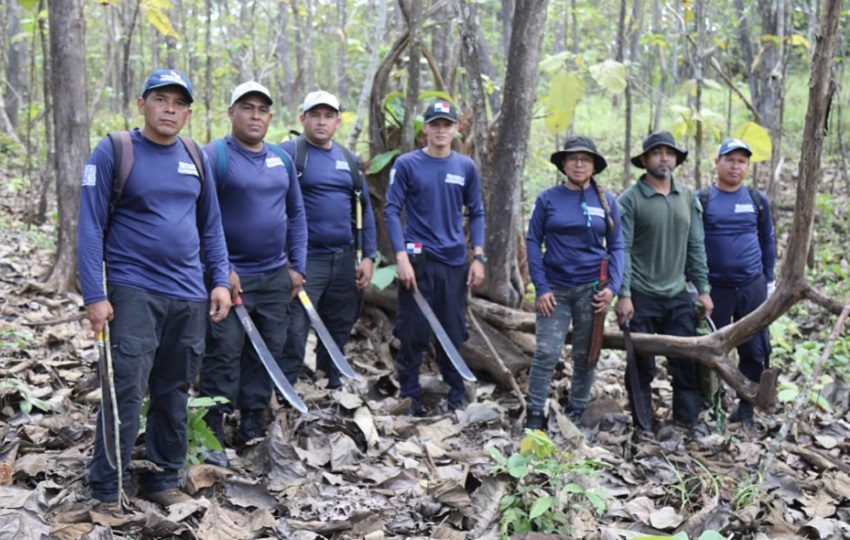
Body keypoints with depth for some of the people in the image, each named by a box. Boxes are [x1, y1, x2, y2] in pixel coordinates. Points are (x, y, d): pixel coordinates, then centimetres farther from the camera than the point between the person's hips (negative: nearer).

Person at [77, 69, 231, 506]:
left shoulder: (196, 157, 10)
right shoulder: (112, 152, -5)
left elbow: (211, 225, 16)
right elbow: (91, 228, -7)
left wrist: (220, 281, 8)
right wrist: (94, 296, -12)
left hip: (189, 296, 5)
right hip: (133, 292, -5)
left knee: (174, 393, 11)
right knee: (126, 392, -8)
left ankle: (163, 479, 24)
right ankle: (105, 494, 3)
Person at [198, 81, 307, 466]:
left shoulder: (281, 160, 12)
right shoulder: (214, 156, -7)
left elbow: (296, 214, 17)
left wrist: (297, 266, 10)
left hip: (275, 277, 6)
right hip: (230, 276, -6)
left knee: (267, 354, 11)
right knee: (223, 355, -5)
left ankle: (252, 427, 23)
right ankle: (212, 436, 4)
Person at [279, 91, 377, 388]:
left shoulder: (349, 159, 13)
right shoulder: (289, 152, -5)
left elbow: (365, 208, 15)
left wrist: (368, 256, 8)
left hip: (345, 260, 6)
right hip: (305, 260, -6)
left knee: (339, 331, 15)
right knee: (294, 334, -8)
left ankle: (332, 388, 29)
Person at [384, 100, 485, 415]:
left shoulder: (466, 167, 8)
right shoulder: (406, 164, -1)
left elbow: (476, 213, 11)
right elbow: (392, 211, -4)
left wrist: (478, 258, 2)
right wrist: (401, 257, -14)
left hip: (454, 261, 3)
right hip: (417, 260, -2)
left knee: (453, 332, 9)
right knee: (413, 333, 2)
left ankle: (456, 395, 22)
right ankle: (409, 396, 14)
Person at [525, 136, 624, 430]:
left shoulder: (607, 201, 5)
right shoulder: (548, 198, 1)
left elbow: (616, 246, 6)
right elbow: (533, 241, 1)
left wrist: (612, 287, -6)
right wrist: (541, 288, -7)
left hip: (592, 287, 2)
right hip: (555, 287, -1)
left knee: (585, 355, 9)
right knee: (546, 353, -8)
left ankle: (577, 413, 21)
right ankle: (534, 414, 1)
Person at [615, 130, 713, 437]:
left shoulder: (688, 198, 9)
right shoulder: (631, 200, -7)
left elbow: (696, 247, 11)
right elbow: (622, 249, -10)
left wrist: (703, 289, 7)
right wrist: (623, 295, -14)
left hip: (678, 296, 4)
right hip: (641, 297, -4)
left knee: (688, 361, 5)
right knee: (641, 365, 4)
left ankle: (688, 421, 17)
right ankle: (643, 426, 16)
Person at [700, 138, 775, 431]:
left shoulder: (758, 200, 6)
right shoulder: (701, 200, -1)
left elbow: (767, 241, 13)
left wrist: (769, 280, 11)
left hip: (753, 287, 2)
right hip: (714, 288, -2)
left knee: (755, 351, 6)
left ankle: (746, 410, 18)